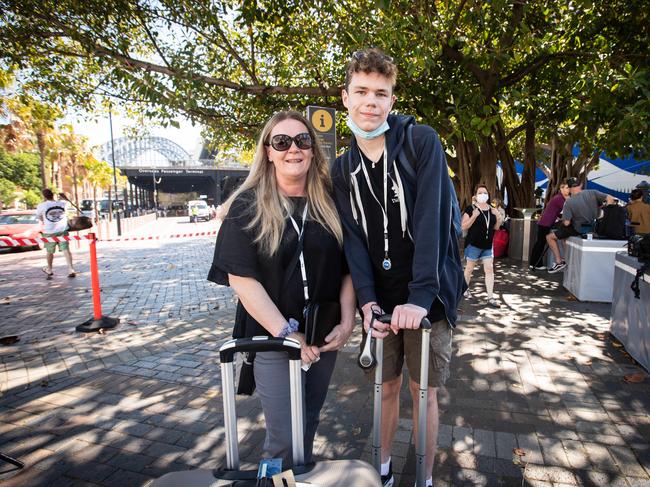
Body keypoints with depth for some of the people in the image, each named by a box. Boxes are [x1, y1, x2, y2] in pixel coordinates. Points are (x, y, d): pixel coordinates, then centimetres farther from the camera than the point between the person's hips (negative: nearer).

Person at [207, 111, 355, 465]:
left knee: (309, 423, 18)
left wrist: (347, 321, -7)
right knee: (285, 438, 2)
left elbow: (346, 268, 4)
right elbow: (242, 278, -14)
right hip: (273, 337, -3)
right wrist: (287, 333, -18)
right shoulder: (247, 207, -8)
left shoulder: (329, 204, 2)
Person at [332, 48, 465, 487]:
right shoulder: (343, 168, 5)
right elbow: (353, 238, -3)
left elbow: (430, 220, -18)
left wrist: (420, 297, -25)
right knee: (387, 387, 16)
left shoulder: (421, 142, -8)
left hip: (427, 297, -3)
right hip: (379, 299, 4)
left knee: (423, 392, 10)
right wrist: (367, 300, -15)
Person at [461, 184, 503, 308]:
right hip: (473, 244, -5)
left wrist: (498, 218, -5)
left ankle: (490, 298, 2)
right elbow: (463, 226, -14)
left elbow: (496, 227, 14)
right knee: (469, 268, 9)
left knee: (489, 269, 0)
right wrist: (473, 216, -27)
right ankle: (465, 289, 32)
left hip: (488, 245, 5)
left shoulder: (492, 210, 7)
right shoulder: (471, 208, -10)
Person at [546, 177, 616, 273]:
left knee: (549, 237, 5)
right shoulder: (592, 193, -9)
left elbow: (566, 223, -20)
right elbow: (610, 199, -12)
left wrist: (563, 221, 3)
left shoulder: (569, 202, -20)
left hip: (578, 230, -6)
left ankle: (559, 262, 2)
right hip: (593, 227, 6)